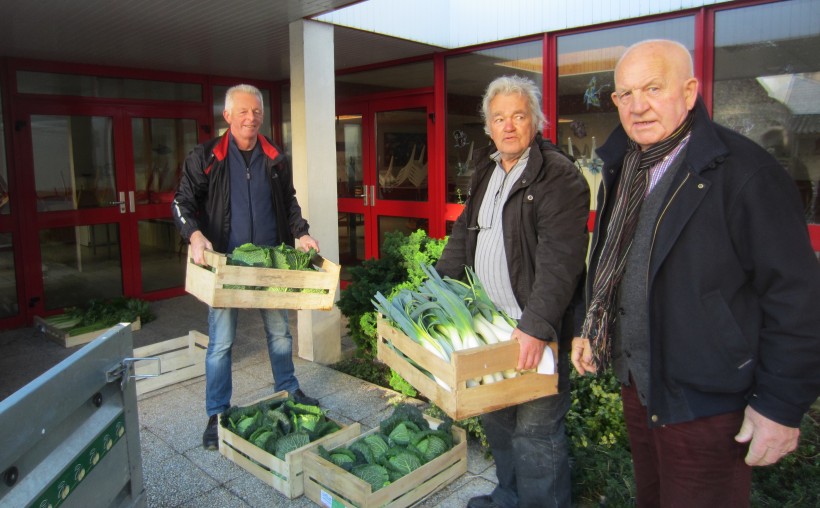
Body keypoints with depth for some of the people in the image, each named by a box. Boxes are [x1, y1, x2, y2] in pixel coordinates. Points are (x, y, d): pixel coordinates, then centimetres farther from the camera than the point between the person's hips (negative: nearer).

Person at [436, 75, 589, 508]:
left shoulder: (559, 176, -13)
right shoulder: (486, 171, 13)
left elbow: (559, 259, -23)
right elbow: (464, 233, 19)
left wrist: (537, 326, -30)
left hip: (535, 331, -8)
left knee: (536, 432, 0)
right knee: (496, 420, 20)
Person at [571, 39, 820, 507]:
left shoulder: (744, 171, -18)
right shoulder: (623, 170, 6)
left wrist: (782, 406, -16)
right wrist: (589, 328, 13)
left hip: (706, 404, -7)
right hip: (637, 384, 7)